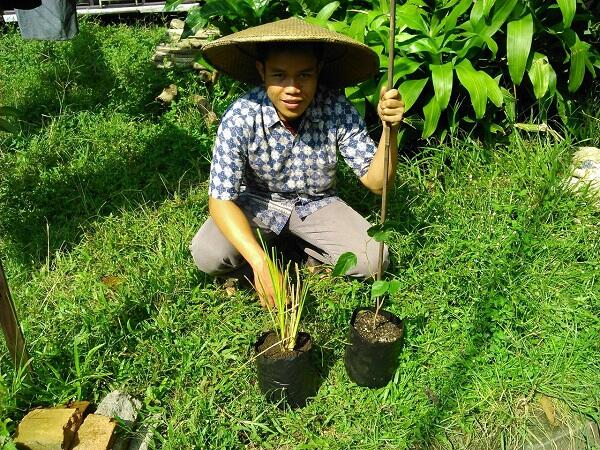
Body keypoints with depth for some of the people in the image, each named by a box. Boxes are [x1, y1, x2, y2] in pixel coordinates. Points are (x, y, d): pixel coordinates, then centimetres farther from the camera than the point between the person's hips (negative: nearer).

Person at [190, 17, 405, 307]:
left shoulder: (337, 110, -24)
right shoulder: (240, 118, -27)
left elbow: (374, 181, -17)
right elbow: (221, 199, -26)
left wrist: (390, 129, -37)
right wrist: (259, 262, -40)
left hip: (317, 204, 1)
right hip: (258, 203, -1)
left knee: (372, 259, -18)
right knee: (207, 256, -26)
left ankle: (297, 243, 8)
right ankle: (268, 245, 5)